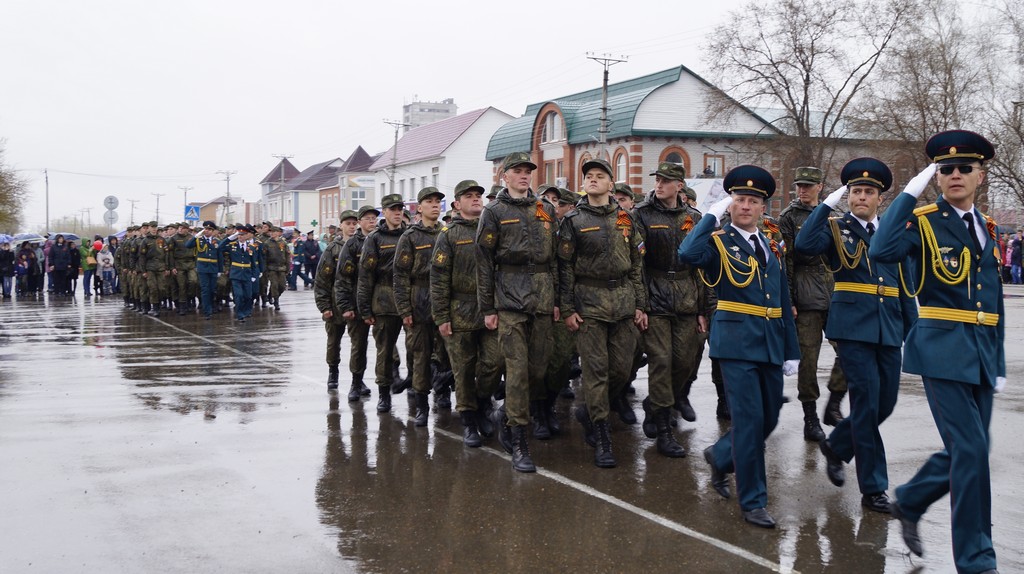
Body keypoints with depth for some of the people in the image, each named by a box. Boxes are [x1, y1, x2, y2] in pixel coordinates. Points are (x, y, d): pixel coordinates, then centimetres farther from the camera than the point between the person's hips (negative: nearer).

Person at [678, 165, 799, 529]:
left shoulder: (771, 247, 14)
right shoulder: (719, 241, -4)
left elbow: (783, 302, 15)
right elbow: (688, 255, -28)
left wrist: (791, 351, 12)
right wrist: (713, 215, -20)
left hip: (771, 345, 7)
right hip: (737, 342, -7)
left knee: (769, 418, 13)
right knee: (750, 419, -8)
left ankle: (721, 457, 38)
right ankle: (753, 502, 3)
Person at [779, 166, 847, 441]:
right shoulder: (789, 217, 0)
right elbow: (784, 261, -5)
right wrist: (788, 300, -10)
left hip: (835, 292, 5)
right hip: (807, 295, -5)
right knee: (808, 357, -2)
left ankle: (833, 406, 15)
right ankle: (811, 420, 7)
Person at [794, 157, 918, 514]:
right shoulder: (836, 228, 1)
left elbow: (904, 285, 14)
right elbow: (804, 245, -21)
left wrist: (913, 331, 9)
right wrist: (828, 204, -17)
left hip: (889, 330, 5)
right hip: (853, 328, -5)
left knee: (885, 404, 10)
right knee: (867, 403, -6)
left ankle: (836, 447, 36)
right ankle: (873, 488, 3)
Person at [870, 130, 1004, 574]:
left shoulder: (986, 228, 14)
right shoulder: (923, 221, -5)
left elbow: (993, 299, 18)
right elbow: (882, 251, -27)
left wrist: (998, 363, 15)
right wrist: (911, 191, -20)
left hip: (981, 354, 7)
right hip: (943, 349, -7)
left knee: (967, 449, 11)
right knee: (971, 450, -8)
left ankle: (909, 502, 35)